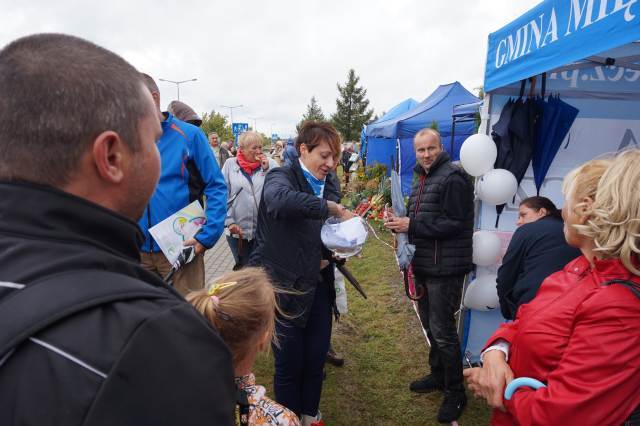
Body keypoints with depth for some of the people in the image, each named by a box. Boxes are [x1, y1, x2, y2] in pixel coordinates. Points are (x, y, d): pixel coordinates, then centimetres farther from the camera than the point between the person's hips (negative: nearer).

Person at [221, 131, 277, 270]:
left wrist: (267, 169, -13)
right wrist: (229, 222, -6)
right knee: (243, 268, 17)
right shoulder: (230, 164, 0)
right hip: (238, 231, 0)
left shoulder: (270, 163, 0)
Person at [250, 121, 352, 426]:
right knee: (289, 365, 9)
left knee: (316, 360, 16)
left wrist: (331, 254, -1)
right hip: (285, 287, -6)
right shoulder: (281, 177, -13)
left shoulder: (328, 184, 7)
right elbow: (280, 199, -40)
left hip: (318, 286, 6)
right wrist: (334, 208, -34)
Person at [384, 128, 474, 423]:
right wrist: (399, 223, -1)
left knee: (442, 331, -2)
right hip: (423, 265, 9)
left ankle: (455, 392, 16)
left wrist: (411, 225, -21)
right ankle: (438, 375, 37)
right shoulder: (421, 180, 15)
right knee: (429, 324, 19)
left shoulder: (453, 178, -14)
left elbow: (454, 223, -21)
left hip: (445, 268, -9)